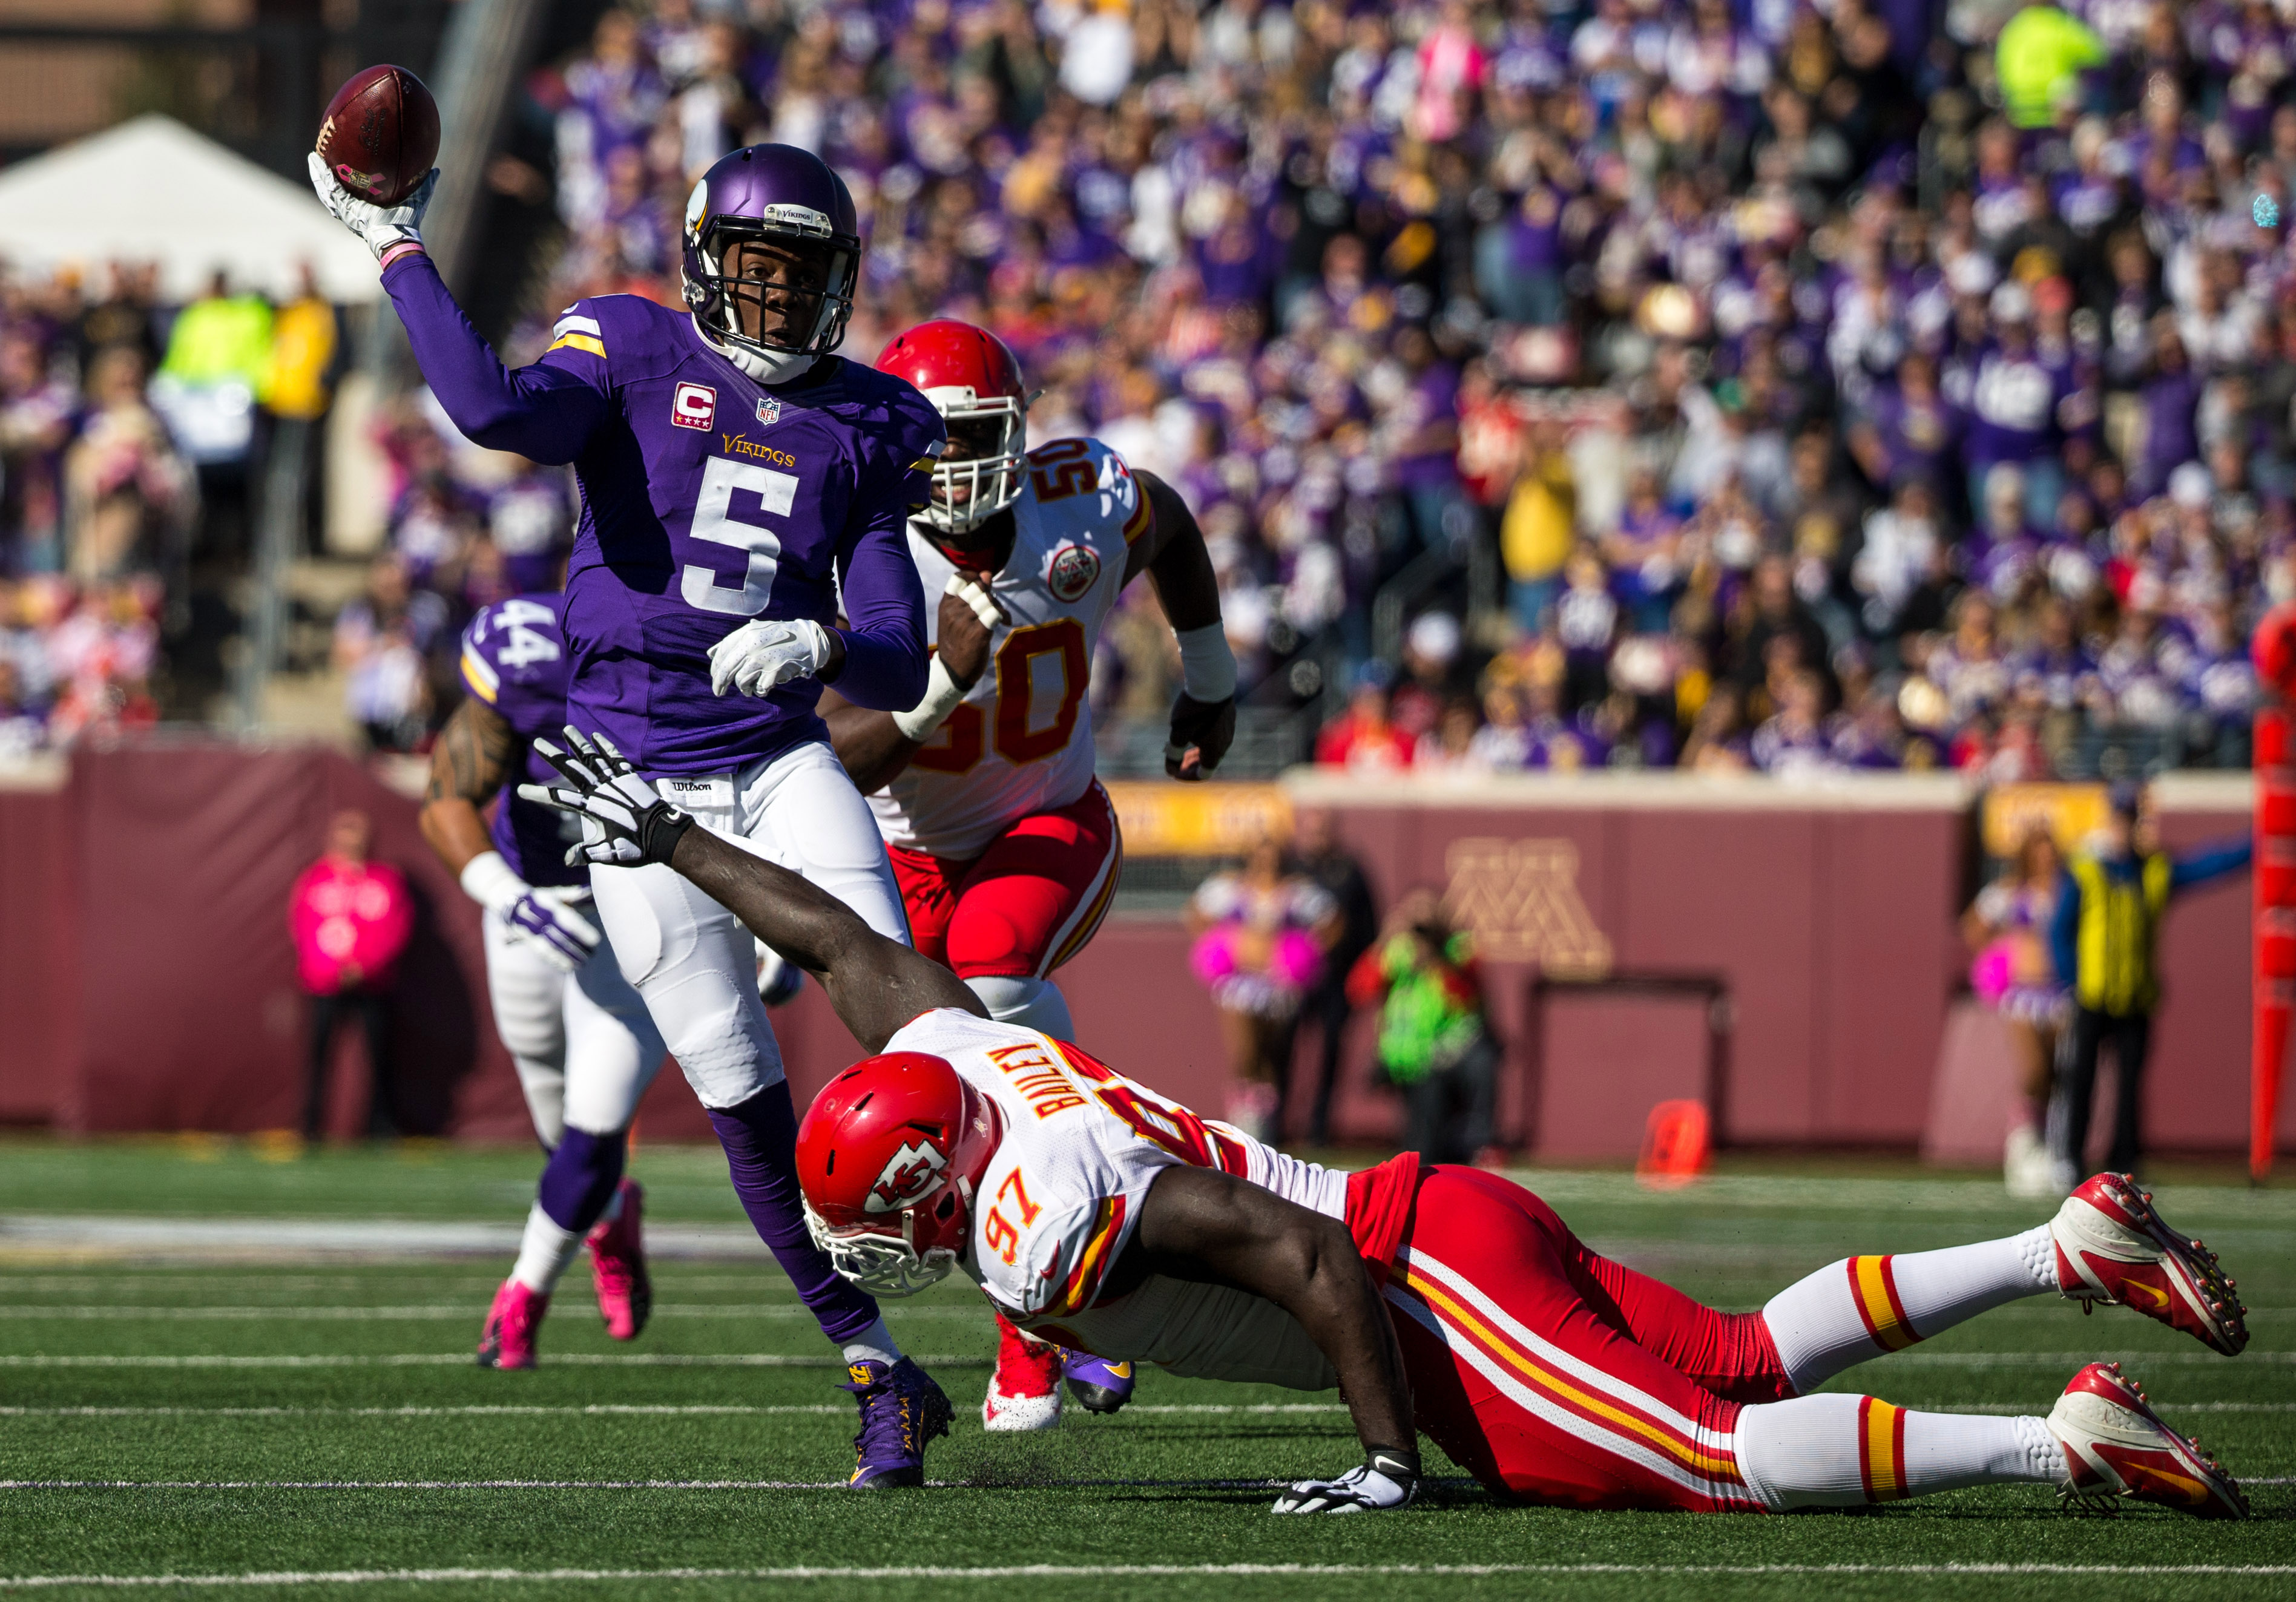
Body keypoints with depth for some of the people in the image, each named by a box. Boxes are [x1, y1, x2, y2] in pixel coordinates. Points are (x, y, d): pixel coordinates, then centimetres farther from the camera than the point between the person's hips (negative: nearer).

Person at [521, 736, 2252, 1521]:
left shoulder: (1046, 1204, -22)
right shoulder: (955, 1060, 4)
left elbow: (1308, 1258, -28)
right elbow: (841, 936, 19)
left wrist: (1387, 1462, -23)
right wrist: (666, 837, 25)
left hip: (1438, 1282, -9)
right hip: (1437, 1223, 9)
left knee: (1721, 1454, -15)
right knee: (1744, 1365, 16)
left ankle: (2069, 1442, -20)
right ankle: (2069, 1247, 15)